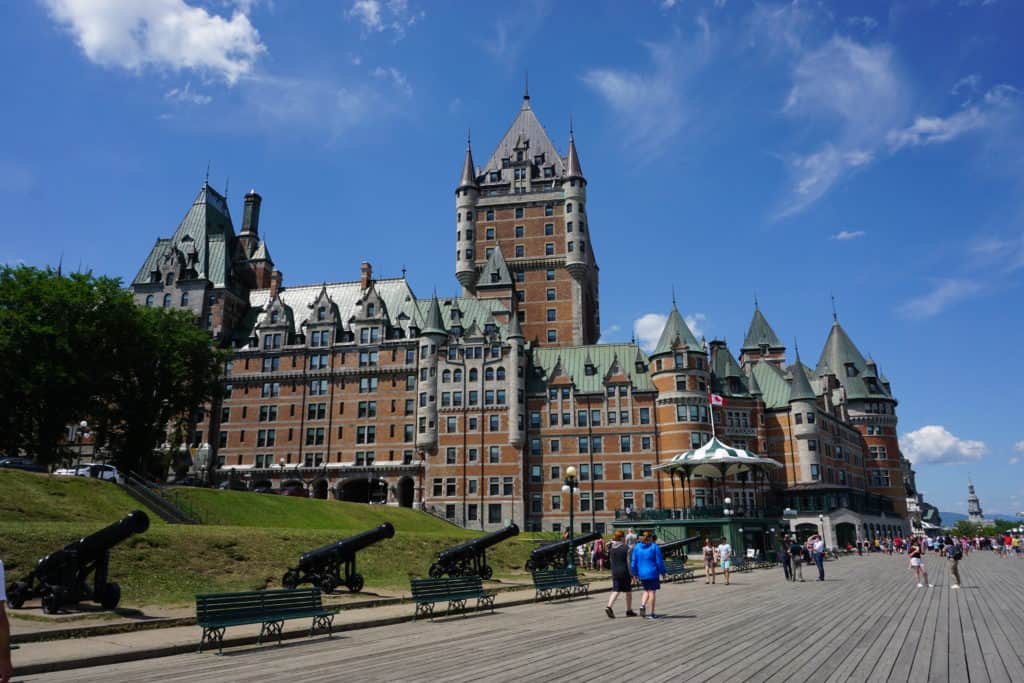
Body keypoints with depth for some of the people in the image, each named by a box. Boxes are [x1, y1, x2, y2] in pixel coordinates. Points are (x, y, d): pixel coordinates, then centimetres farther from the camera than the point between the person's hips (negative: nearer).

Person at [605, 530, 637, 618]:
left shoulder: (611, 548, 5)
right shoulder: (626, 548, -12)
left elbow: (610, 561, 11)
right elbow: (628, 562, -12)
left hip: (615, 572, 4)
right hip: (625, 572, -4)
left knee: (615, 591, 4)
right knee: (628, 591, 12)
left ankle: (609, 607, -17)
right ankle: (629, 610, 21)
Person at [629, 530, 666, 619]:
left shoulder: (637, 547, 2)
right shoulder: (654, 547, -8)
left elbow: (633, 562, 4)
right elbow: (659, 561, -7)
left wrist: (635, 573, 13)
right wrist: (662, 572, 4)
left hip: (642, 574, 4)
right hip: (653, 573, -4)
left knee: (647, 591, 20)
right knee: (652, 592, 3)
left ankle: (642, 605, -3)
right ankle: (651, 613, 4)